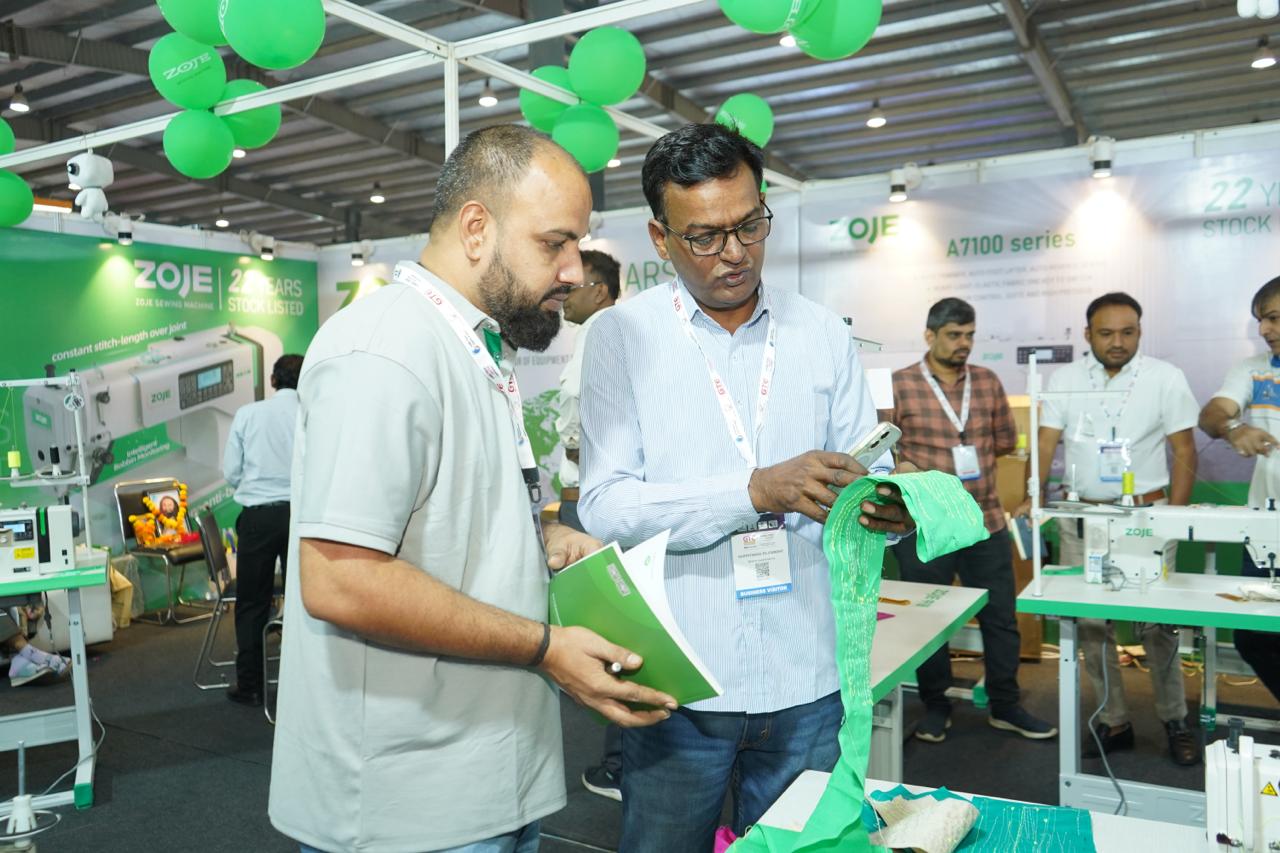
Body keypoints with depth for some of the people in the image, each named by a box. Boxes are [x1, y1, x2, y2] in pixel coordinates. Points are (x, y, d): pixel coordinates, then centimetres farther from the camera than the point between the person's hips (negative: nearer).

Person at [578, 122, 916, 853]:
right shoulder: (623, 335, -3)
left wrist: (888, 506, -16)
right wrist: (758, 492, -24)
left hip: (805, 681, 3)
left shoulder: (824, 334, 6)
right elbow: (606, 505, -13)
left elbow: (866, 475, 7)